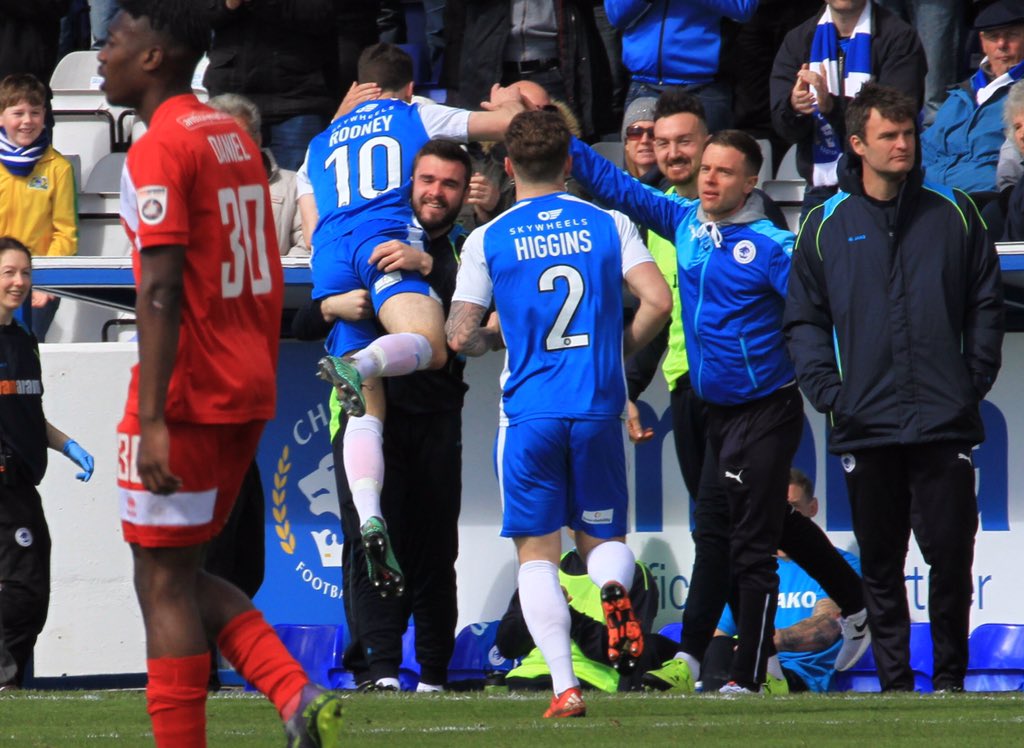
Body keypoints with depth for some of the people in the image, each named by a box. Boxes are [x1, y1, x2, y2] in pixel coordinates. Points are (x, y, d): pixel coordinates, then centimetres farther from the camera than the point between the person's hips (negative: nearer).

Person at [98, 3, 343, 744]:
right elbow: (268, 277, 18)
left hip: (188, 397, -9)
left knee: (163, 583, -1)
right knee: (181, 577, 15)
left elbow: (161, 290, -21)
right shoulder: (235, 137, 14)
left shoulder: (159, 149, -13)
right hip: (248, 392, 9)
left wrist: (152, 420, -24)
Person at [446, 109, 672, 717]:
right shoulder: (607, 224, 3)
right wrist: (619, 350, 11)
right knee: (603, 536, 16)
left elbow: (460, 336, -2)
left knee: (537, 553, 5)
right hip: (599, 409, 1)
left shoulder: (488, 240, -1)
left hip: (528, 411, -1)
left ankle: (564, 685, -9)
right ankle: (614, 588, -20)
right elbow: (658, 301, -6)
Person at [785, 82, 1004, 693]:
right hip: (867, 428, 1)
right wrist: (828, 390, -6)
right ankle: (895, 682, 11)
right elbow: (804, 320, 7)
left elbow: (986, 303, 8)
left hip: (944, 420, 0)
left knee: (951, 556, -1)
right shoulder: (827, 226, 6)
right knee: (881, 565, 5)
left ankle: (950, 677, 10)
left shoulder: (953, 214, 6)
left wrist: (976, 378, -2)